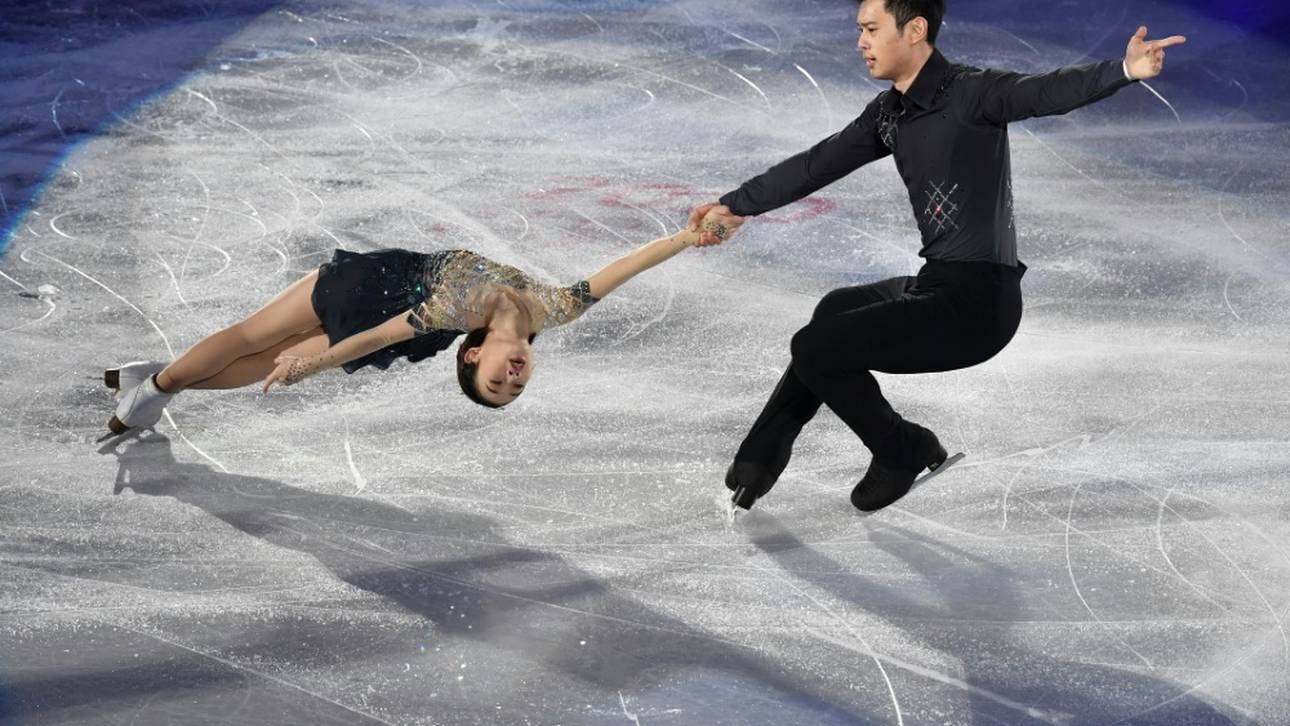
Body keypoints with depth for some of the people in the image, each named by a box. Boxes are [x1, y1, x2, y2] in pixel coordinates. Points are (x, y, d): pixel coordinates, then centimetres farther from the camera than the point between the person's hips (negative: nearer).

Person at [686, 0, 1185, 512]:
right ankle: (761, 455, 41)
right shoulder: (889, 113, 10)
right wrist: (739, 206, 25)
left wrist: (1122, 70, -51)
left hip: (977, 301, -10)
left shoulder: (970, 93, -15)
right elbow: (818, 164, 19)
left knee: (816, 348, -10)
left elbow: (1048, 92, -32)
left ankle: (906, 454, 10)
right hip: (937, 284, 10)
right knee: (835, 312, 31)